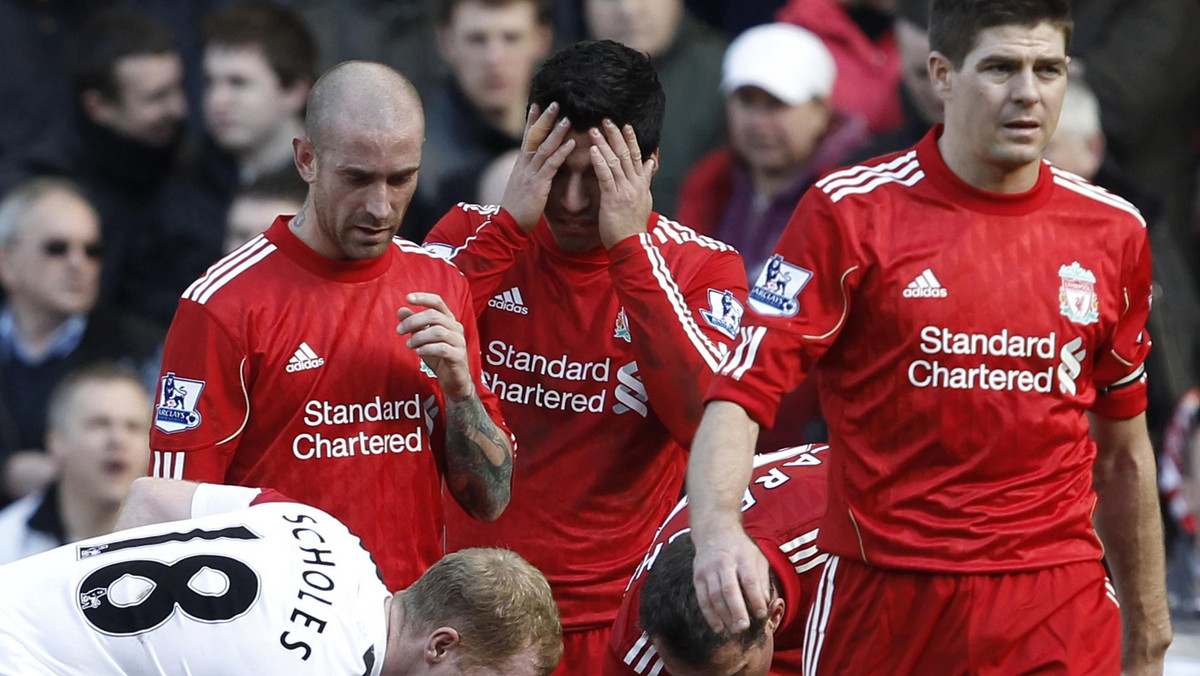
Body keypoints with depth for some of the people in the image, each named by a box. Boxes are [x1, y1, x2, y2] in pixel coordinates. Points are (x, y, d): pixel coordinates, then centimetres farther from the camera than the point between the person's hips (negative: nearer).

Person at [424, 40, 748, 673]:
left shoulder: (701, 268, -3)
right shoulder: (472, 233, 1)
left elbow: (707, 419, -20)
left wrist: (629, 245, -19)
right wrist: (511, 223, -17)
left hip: (613, 616, -1)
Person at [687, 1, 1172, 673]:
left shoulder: (1114, 231, 7)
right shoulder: (850, 213, -4)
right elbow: (739, 396, -10)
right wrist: (718, 531, -29)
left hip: (1063, 616, 2)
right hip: (882, 599, -2)